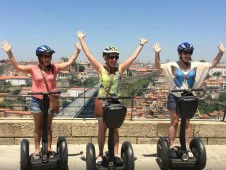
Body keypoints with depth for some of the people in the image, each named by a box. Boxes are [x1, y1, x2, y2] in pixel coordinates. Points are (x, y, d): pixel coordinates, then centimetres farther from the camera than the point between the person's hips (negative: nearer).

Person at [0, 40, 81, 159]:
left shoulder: (55, 68, -1)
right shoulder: (33, 69, -6)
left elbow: (69, 63, 1)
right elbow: (17, 67, -10)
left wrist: (78, 51, -3)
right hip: (36, 101, -1)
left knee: (48, 126, 13)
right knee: (38, 126, 11)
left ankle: (49, 148, 23)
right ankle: (37, 149, 21)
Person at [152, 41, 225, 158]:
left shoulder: (196, 66, -1)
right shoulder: (173, 66, -11)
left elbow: (212, 64, 4)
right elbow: (158, 67, -19)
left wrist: (221, 53, -6)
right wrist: (157, 54, -33)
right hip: (174, 97, -3)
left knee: (187, 123, 10)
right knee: (174, 122, 4)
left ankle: (187, 148, 19)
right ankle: (171, 147, 14)